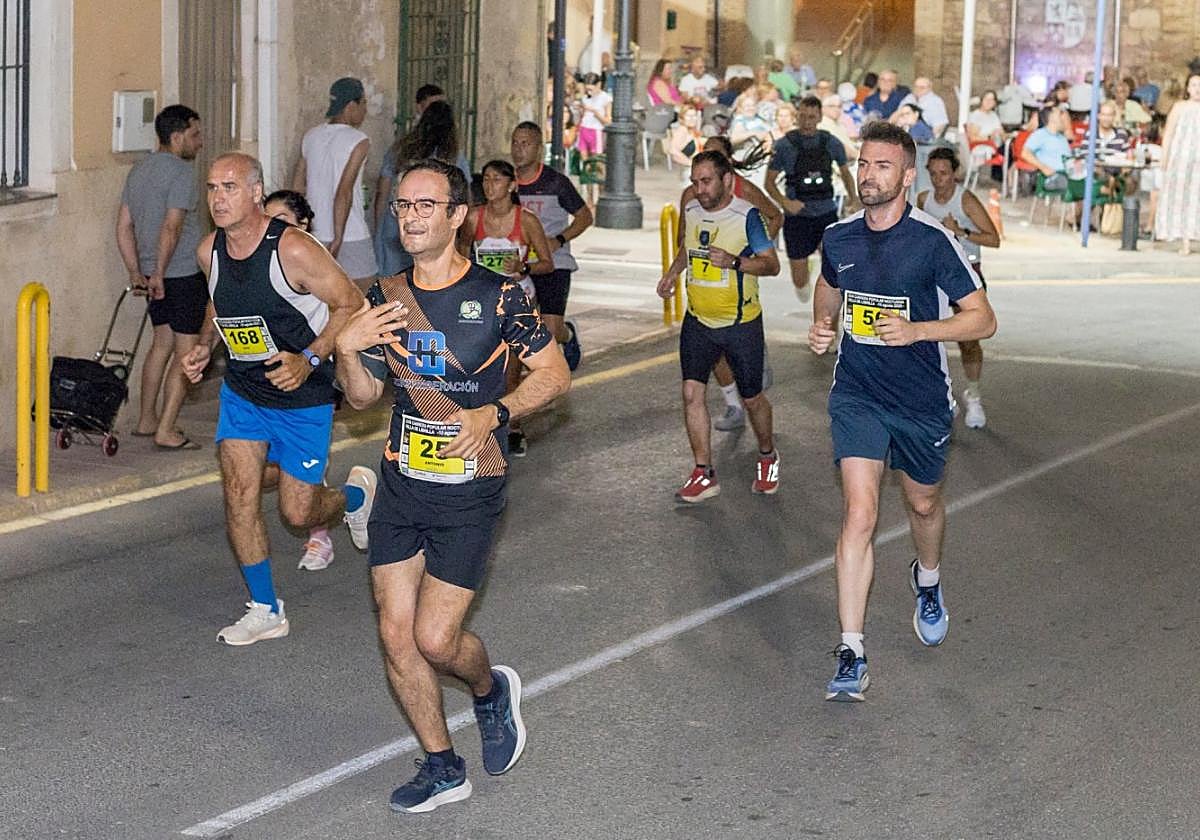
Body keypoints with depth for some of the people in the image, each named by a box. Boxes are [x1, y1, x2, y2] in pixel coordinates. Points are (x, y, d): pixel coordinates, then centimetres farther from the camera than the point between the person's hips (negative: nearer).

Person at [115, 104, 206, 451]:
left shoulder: (139, 170, 12)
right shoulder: (181, 171, -14)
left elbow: (124, 226, 12)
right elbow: (171, 226, -24)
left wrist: (136, 273, 12)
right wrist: (159, 273, -20)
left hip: (154, 275, 9)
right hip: (184, 274, -9)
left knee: (162, 343, 20)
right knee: (186, 352, -3)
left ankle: (146, 420, 25)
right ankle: (166, 431, -5)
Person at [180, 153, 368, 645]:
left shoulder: (293, 250, -24)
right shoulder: (210, 251, -4)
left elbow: (350, 304, -17)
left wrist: (309, 359, -27)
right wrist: (204, 347, 2)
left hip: (302, 396, -5)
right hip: (242, 390, 5)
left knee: (297, 513, 1)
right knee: (239, 491, -6)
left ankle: (355, 494, 37)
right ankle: (265, 611, 7)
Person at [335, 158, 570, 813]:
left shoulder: (496, 295, -9)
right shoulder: (385, 298, 5)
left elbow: (555, 374, -4)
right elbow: (363, 395, 12)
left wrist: (493, 415, -18)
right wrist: (346, 348, -8)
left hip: (468, 493, -5)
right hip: (401, 483, 5)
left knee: (435, 640, -8)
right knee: (396, 634, 3)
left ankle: (491, 690, 27)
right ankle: (442, 769, 20)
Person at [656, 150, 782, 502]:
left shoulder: (746, 215, -14)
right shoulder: (690, 212, 3)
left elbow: (772, 264, -13)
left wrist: (735, 262, -29)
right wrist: (672, 273, 6)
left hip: (742, 324, -4)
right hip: (698, 321, 4)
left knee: (751, 397, 8)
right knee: (692, 391, -7)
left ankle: (767, 456, 36)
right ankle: (704, 475, 0)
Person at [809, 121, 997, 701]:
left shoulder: (932, 240, -15)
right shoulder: (839, 238, -2)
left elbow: (982, 318, -12)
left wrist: (916, 330, -25)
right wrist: (822, 325, 1)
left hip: (922, 401, -1)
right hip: (857, 396, 1)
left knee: (923, 504, 20)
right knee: (859, 513, -13)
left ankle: (928, 582, 56)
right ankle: (851, 656, -14)